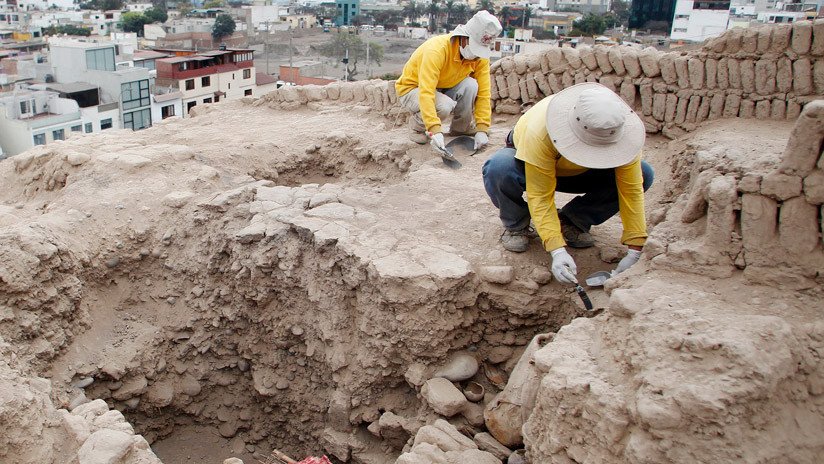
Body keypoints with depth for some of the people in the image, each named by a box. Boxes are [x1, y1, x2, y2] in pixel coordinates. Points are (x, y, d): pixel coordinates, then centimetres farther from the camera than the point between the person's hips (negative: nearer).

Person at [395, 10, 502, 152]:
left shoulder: (480, 54, -16)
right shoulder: (437, 50, -35)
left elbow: (483, 92, -14)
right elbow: (425, 92, -42)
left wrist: (482, 130, -23)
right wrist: (435, 130, -50)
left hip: (443, 88, 5)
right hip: (412, 88, -5)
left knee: (470, 86, -24)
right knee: (444, 106, -35)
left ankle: (461, 128, 0)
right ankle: (418, 126, -3)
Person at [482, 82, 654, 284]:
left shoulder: (621, 130, -31)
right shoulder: (540, 132, -41)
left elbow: (632, 190, -27)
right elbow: (540, 196, -37)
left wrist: (634, 252, -31)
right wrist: (558, 251, -45)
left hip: (579, 172, 3)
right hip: (527, 164, -3)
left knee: (642, 175, -20)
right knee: (499, 168, -39)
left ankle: (571, 221, -4)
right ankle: (516, 226, -7)